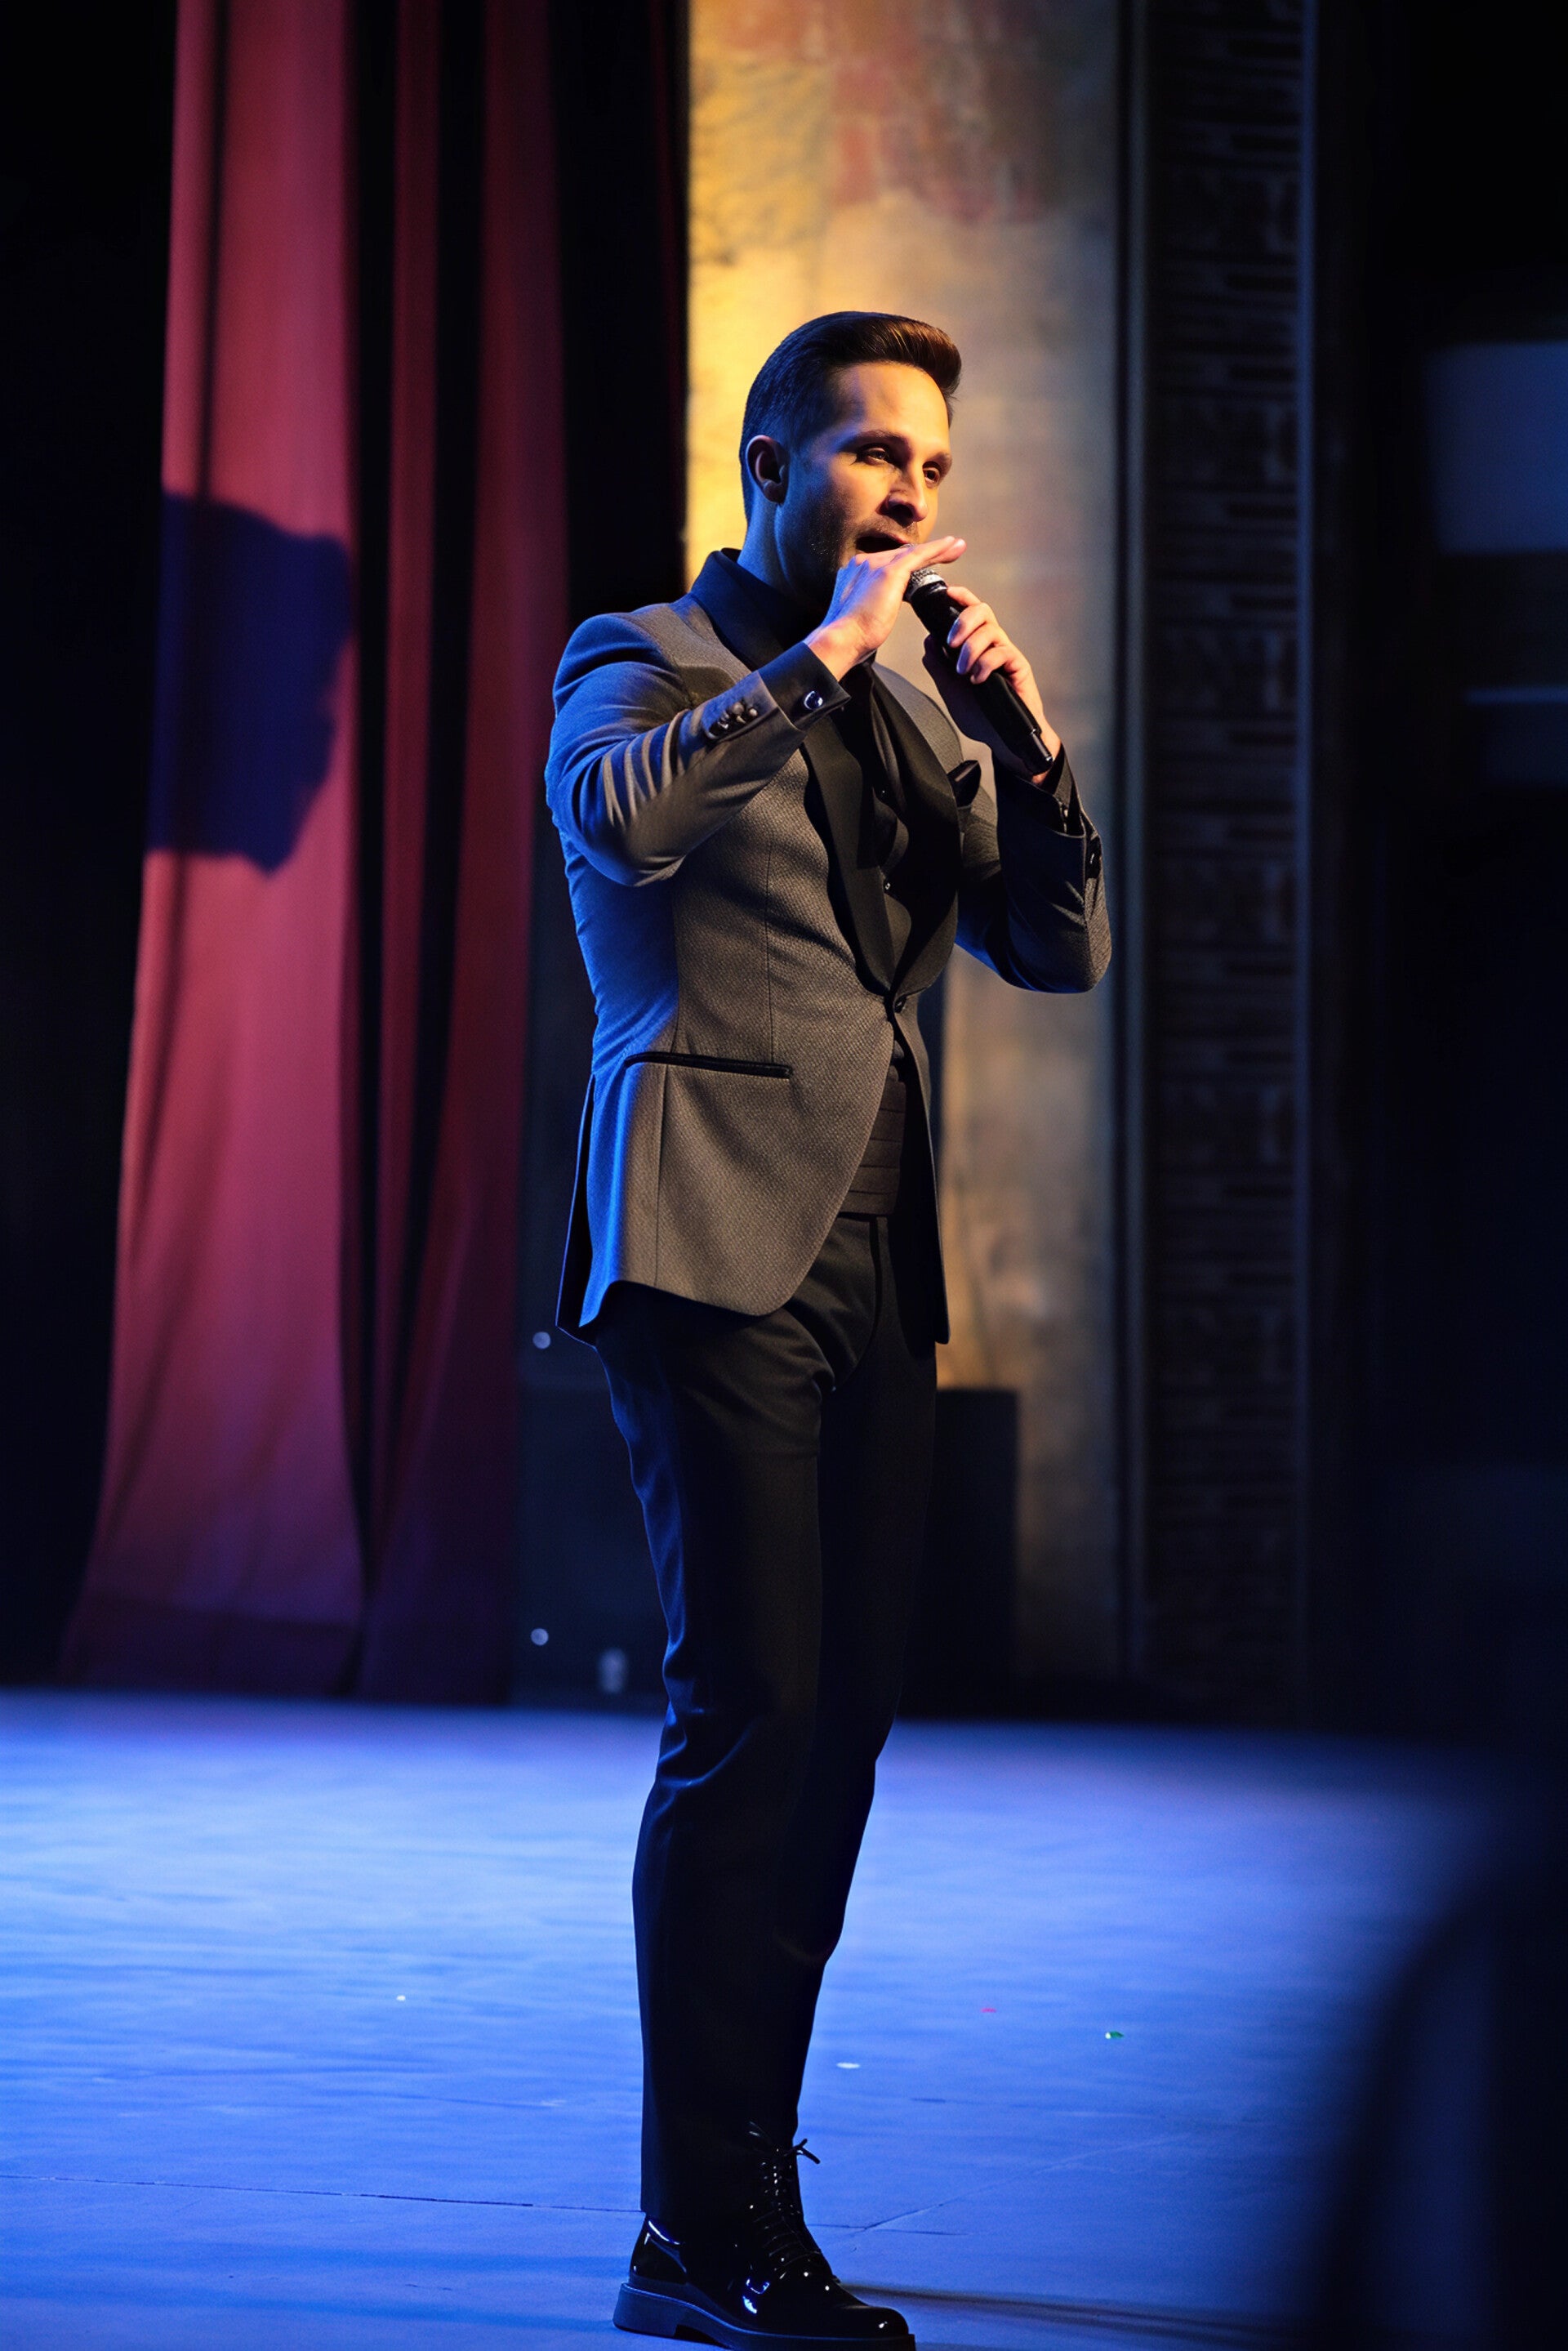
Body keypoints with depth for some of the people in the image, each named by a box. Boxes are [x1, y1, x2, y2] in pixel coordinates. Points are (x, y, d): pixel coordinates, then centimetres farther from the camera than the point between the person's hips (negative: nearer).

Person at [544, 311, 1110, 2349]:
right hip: (715, 1248, -7)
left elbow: (1064, 948, 15)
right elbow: (618, 812, -21)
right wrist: (825, 652, -16)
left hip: (874, 1265, 7)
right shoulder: (647, 659, 2)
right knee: (750, 1712, -13)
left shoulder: (910, 711, 22)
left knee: (837, 1725, 5)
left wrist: (1020, 734, 1)